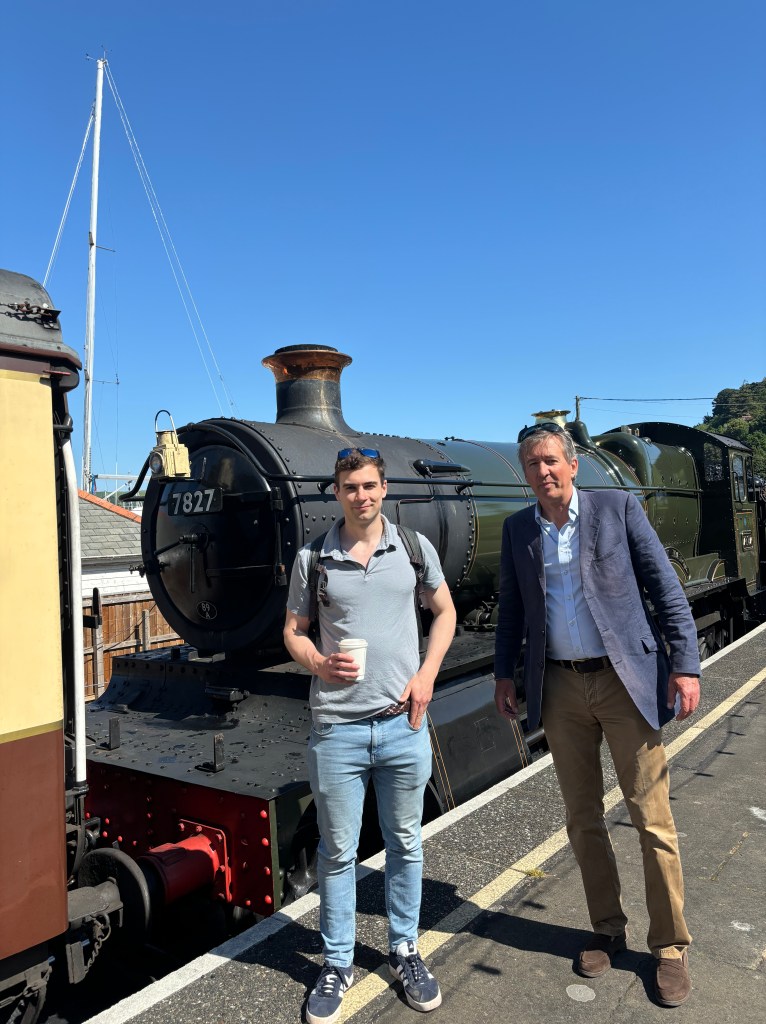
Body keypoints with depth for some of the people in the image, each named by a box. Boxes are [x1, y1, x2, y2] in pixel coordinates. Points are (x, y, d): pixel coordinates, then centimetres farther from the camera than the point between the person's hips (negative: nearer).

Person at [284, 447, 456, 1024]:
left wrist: (427, 676, -2)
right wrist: (317, 663, -15)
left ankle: (405, 952, 36)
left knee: (405, 844, 16)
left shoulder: (415, 548, 2)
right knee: (338, 852, 11)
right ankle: (338, 965, 30)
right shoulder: (313, 559, -1)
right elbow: (293, 630, 6)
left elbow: (445, 612, 11)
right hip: (337, 727, -1)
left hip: (404, 723, 1)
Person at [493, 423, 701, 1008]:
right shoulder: (518, 529, 6)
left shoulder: (619, 509, -3)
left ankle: (670, 947, 24)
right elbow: (512, 607, 12)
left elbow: (666, 588, -3)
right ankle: (609, 930, 32)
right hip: (560, 687, 3)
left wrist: (685, 664, -10)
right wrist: (504, 673, 9)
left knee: (653, 820, 5)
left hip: (627, 680, -3)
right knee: (583, 819, 13)